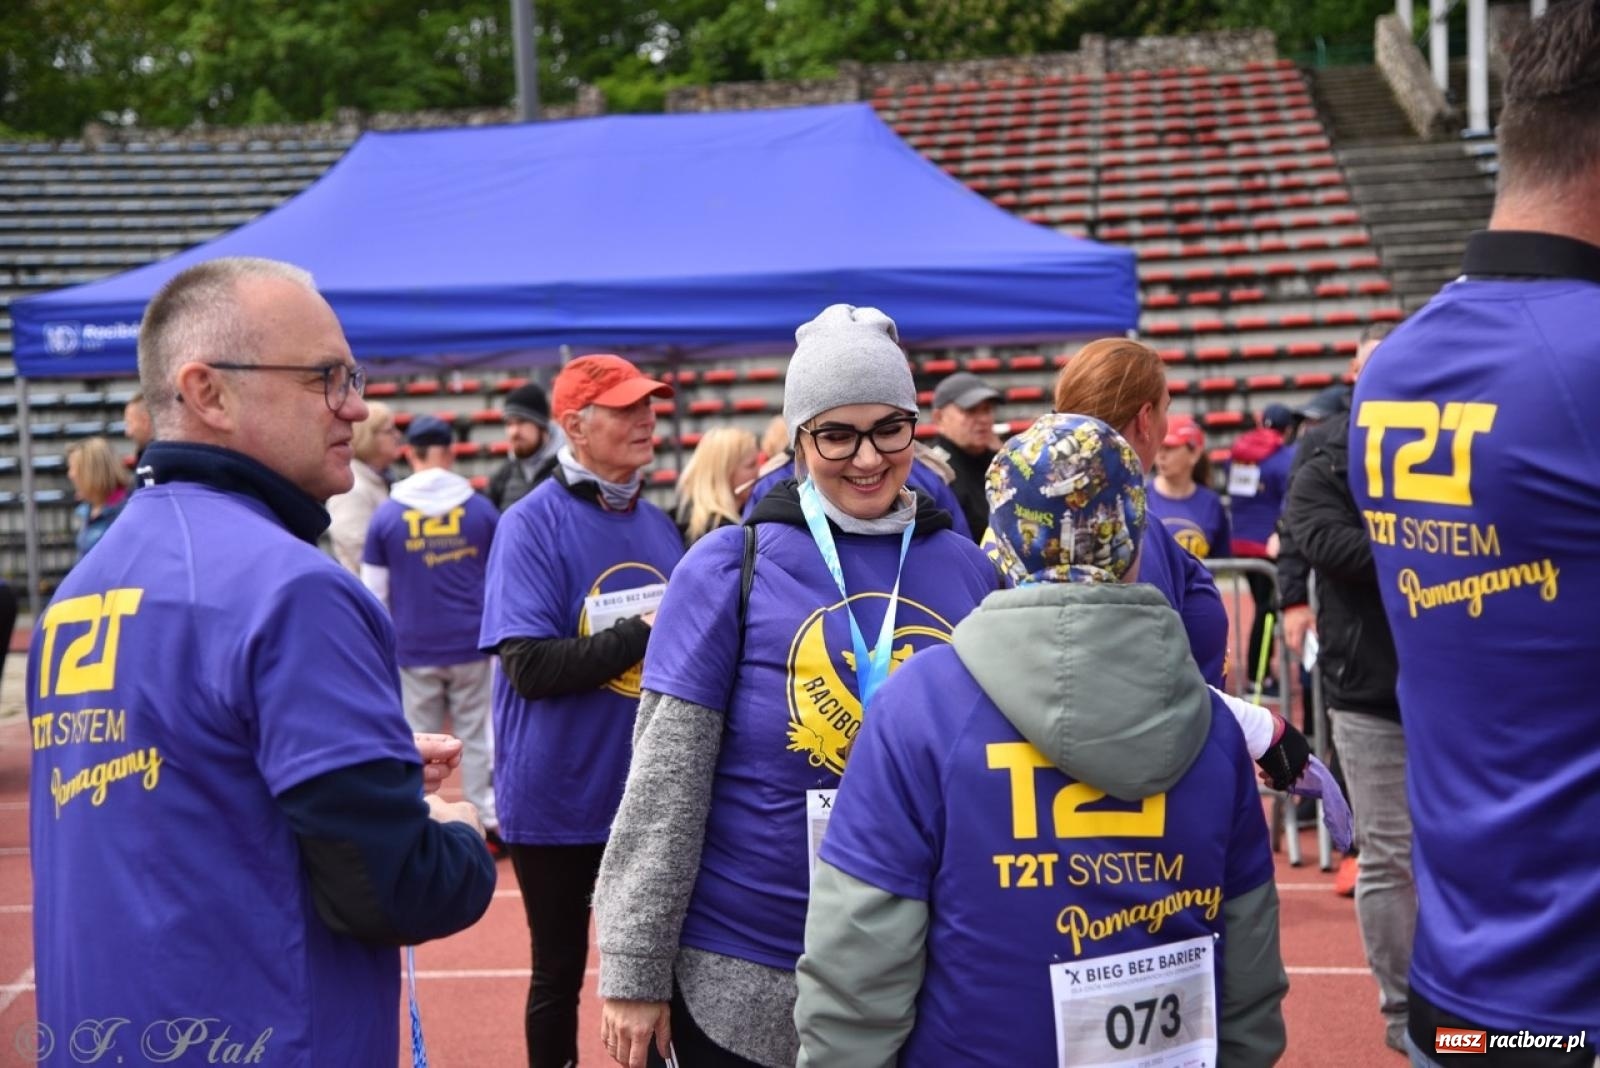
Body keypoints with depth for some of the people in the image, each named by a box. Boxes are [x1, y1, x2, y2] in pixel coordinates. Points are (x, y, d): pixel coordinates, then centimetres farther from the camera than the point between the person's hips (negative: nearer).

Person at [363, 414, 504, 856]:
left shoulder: (386, 515, -1)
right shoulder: (481, 509, 1)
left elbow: (375, 593, 3)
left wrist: (384, 644, 15)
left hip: (414, 649, 0)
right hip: (472, 644, 0)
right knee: (477, 736, 7)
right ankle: (488, 824, 10)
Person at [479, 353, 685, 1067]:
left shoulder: (659, 525, 6)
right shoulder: (532, 525, -12)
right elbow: (531, 667, -20)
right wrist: (644, 632, -21)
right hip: (560, 800, -5)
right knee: (559, 971, 11)